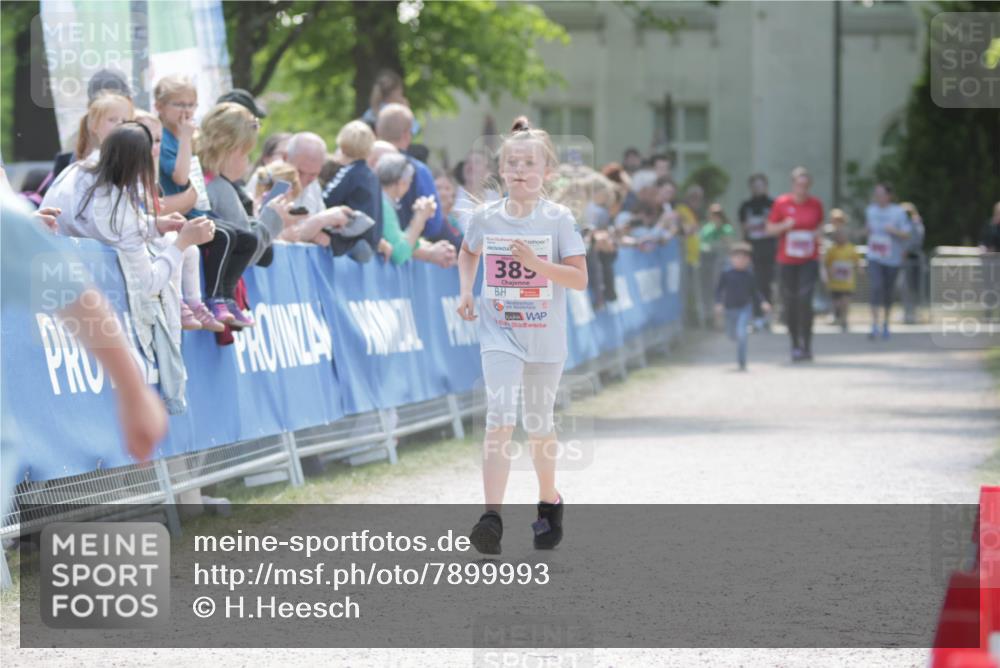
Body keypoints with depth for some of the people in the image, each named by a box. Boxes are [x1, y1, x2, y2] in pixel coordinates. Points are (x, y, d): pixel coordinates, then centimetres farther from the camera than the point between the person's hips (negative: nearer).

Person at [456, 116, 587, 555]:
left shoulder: (558, 219, -7)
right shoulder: (486, 218, 0)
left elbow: (580, 278, -11)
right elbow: (468, 252, 22)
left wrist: (536, 263, -24)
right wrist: (465, 292, 7)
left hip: (545, 337, 0)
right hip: (499, 332, 0)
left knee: (538, 424, 14)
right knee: (501, 419, -16)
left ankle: (549, 501, 37)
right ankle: (492, 516, -25)